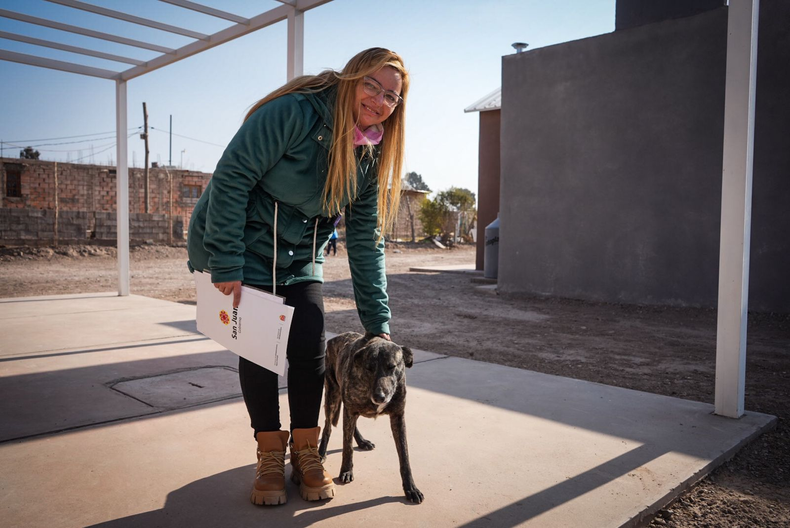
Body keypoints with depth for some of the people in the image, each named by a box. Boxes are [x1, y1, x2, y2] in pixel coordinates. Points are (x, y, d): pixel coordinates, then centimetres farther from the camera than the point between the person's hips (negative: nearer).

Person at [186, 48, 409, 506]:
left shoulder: (371, 155, -4)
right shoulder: (295, 112, -25)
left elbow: (366, 240, -3)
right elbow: (231, 177, -23)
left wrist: (378, 322, -7)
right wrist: (226, 265, -24)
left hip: (302, 253, 5)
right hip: (245, 240, -5)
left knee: (311, 347, -2)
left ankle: (306, 452, 18)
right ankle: (271, 456, 15)